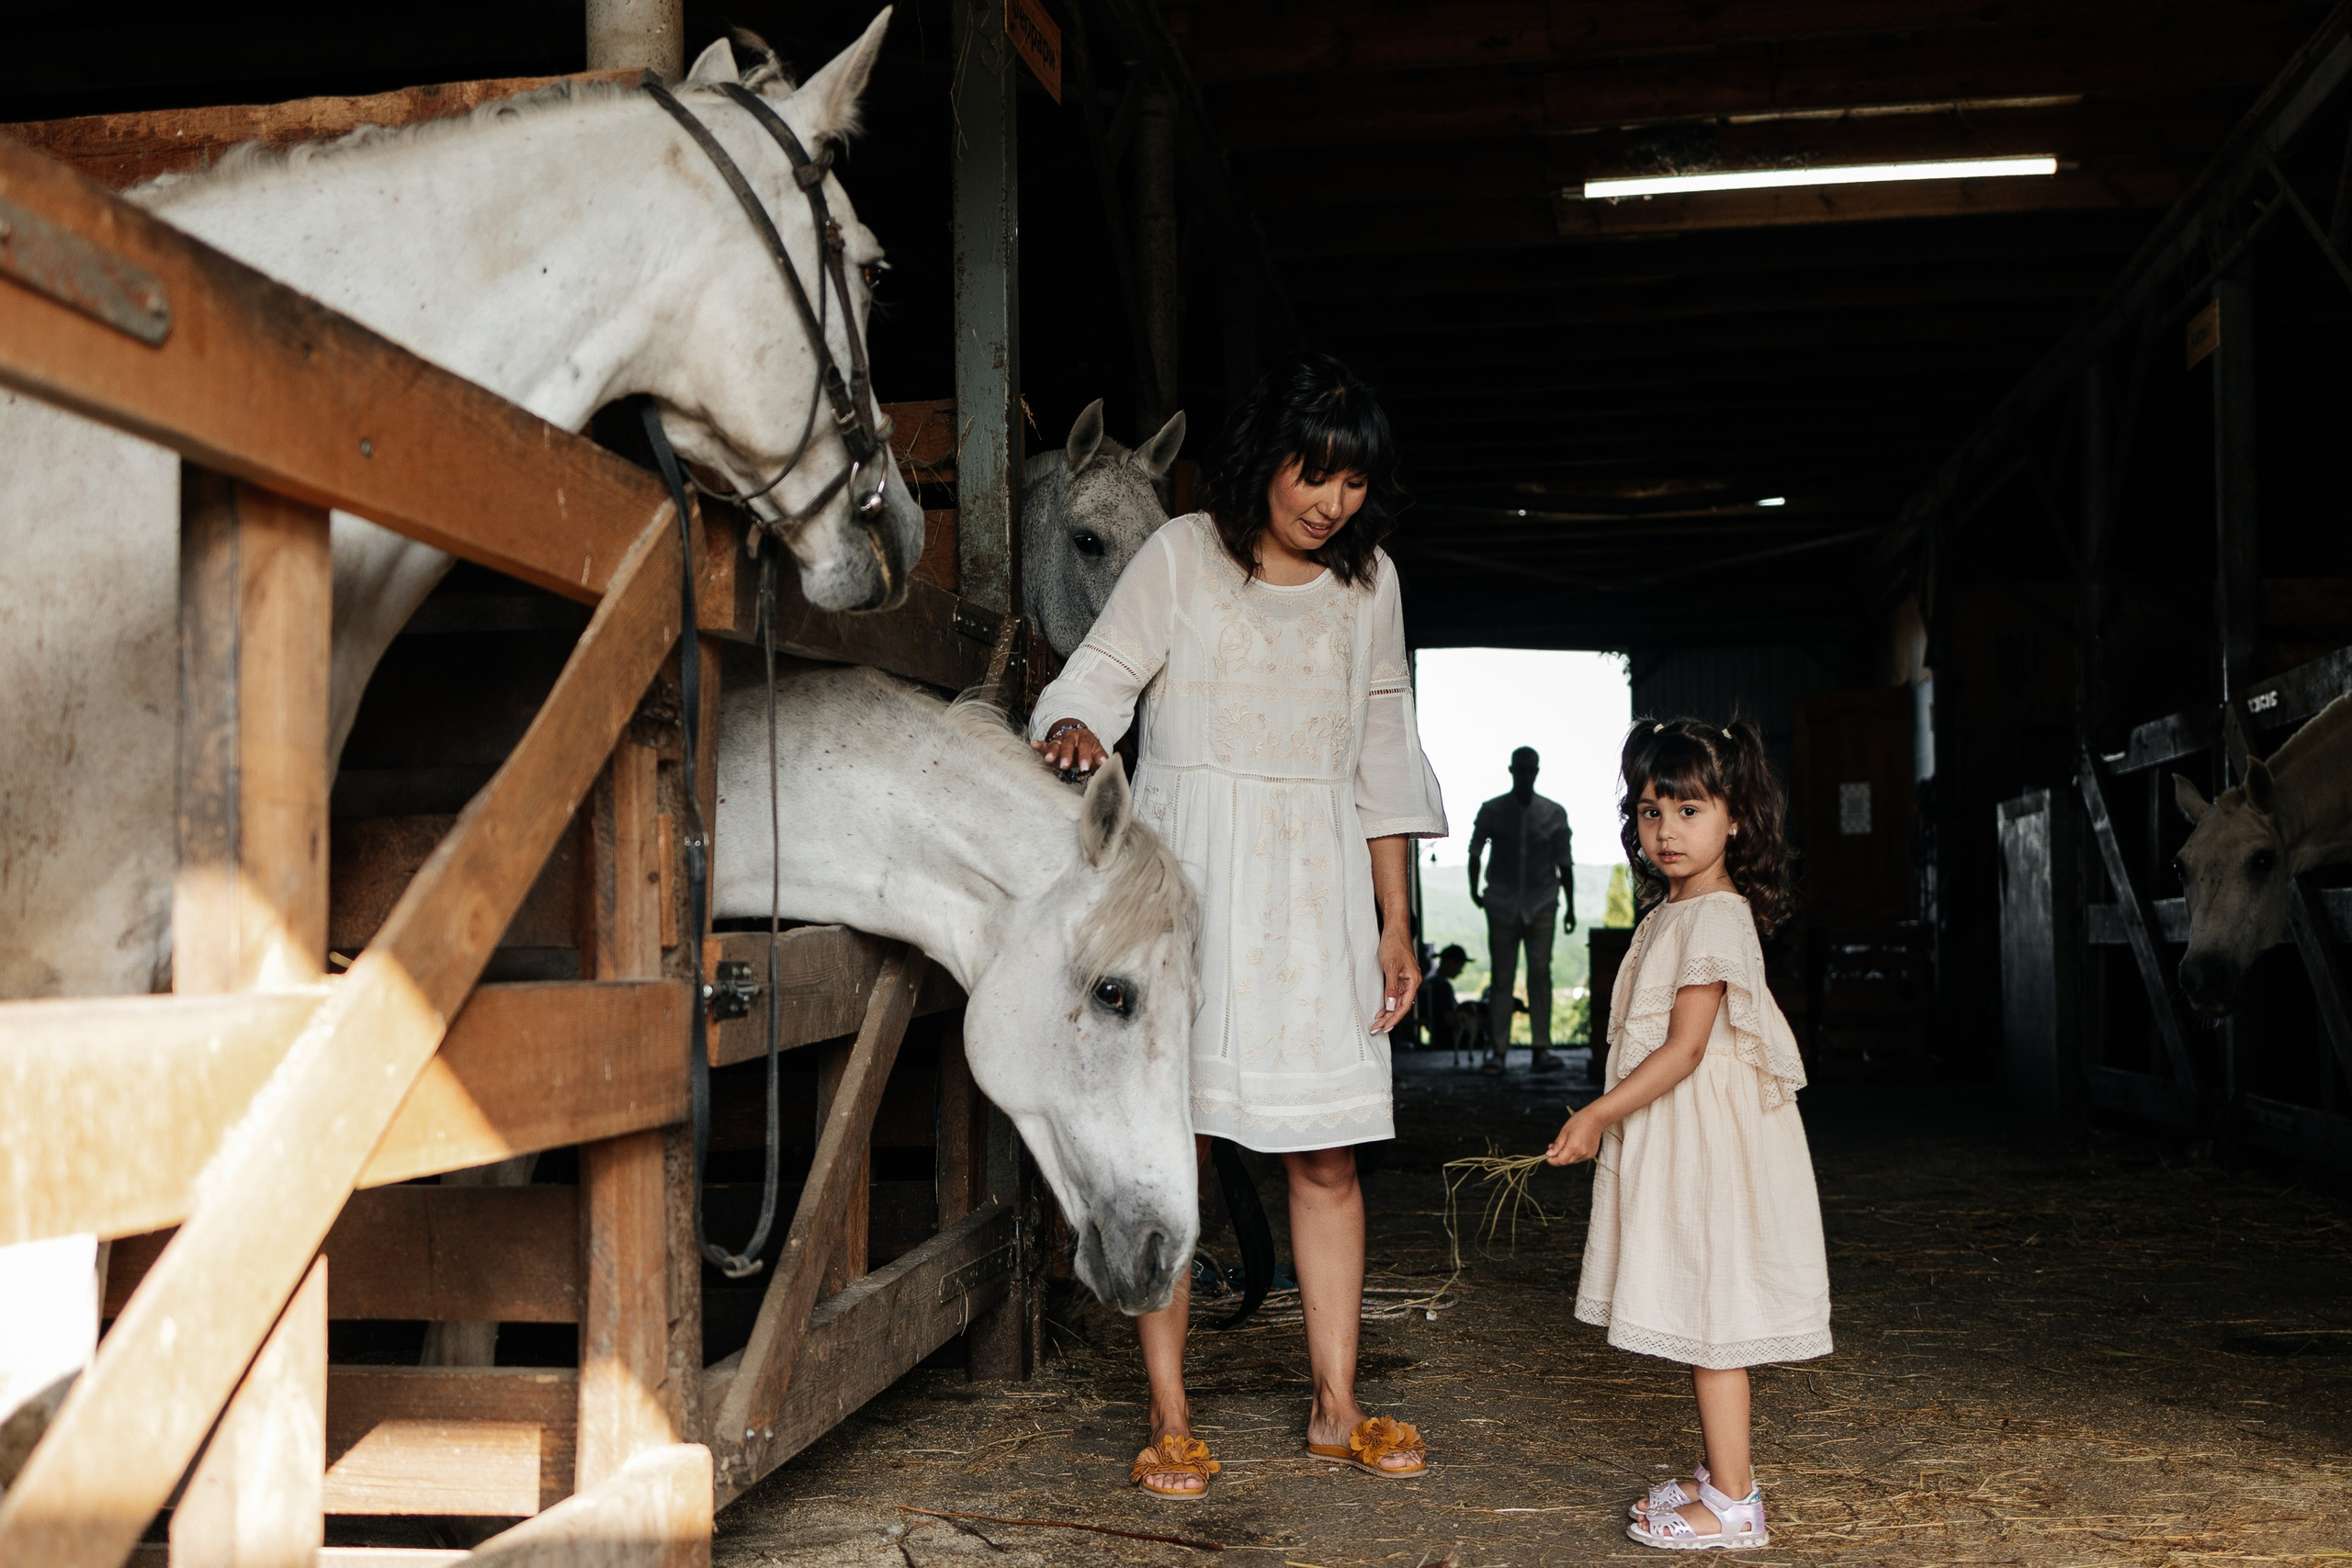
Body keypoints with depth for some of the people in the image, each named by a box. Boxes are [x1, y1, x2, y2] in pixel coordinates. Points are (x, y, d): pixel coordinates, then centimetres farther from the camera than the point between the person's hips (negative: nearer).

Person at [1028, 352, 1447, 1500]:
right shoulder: (1181, 555, 1)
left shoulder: (1367, 582, 12)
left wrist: (1395, 923, 12)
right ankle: (1170, 1420, 4)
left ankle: (1334, 1408, 14)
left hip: (1317, 883, 3)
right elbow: (1100, 673, -3)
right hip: (1190, 872, -3)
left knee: (1327, 1155, 3)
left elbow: (1382, 757, 15)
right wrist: (1074, 729, -28)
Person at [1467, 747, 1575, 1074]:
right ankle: (1498, 1049, 1)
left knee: (1540, 972, -9)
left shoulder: (1553, 814, 6)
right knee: (1502, 977, -1)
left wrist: (1570, 907, 10)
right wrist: (1474, 889, 6)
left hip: (1541, 903, 0)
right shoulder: (1492, 811, 4)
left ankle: (1541, 1048, -9)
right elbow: (1475, 851, 13)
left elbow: (1564, 863, 10)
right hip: (1502, 904, 0)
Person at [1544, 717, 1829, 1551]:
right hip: (1670, 1138, 10)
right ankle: (1722, 1474, 26)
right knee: (1699, 1317, 16)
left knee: (1710, 1320, -4)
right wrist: (1608, 1118, 18)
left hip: (1704, 1138, -10)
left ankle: (1731, 1506, 3)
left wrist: (1600, 1115, -23)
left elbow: (1684, 1047, -22)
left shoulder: (1716, 918, -16)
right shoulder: (1668, 912, 14)